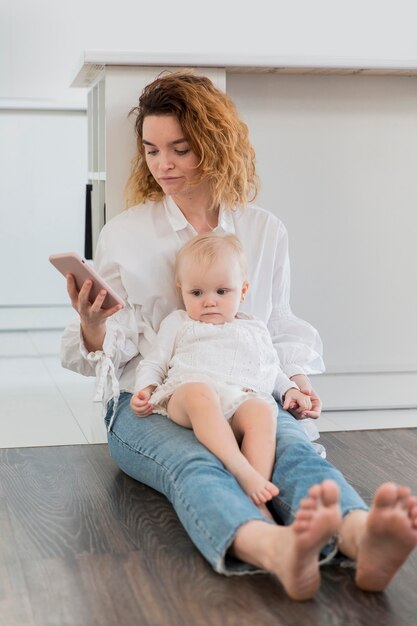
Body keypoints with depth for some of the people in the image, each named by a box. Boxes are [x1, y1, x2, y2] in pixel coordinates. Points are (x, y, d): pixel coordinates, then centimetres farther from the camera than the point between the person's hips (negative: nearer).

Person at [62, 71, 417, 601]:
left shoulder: (265, 230, 13)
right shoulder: (123, 234, 7)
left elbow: (281, 325, 22)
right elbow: (113, 348, 6)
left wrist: (296, 376, 2)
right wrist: (93, 328, -17)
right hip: (149, 406, -1)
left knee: (295, 449, -33)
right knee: (194, 464, -37)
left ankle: (362, 537, -64)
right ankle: (276, 549, -67)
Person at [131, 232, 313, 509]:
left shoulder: (255, 330, 34)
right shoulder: (178, 324, 28)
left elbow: (272, 371, 39)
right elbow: (155, 363, 24)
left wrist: (290, 390, 19)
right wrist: (145, 390, 4)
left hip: (243, 397, 2)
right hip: (185, 392, -1)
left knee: (262, 412, -36)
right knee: (200, 393, -41)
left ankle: (258, 500, -48)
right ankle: (244, 473, -52)